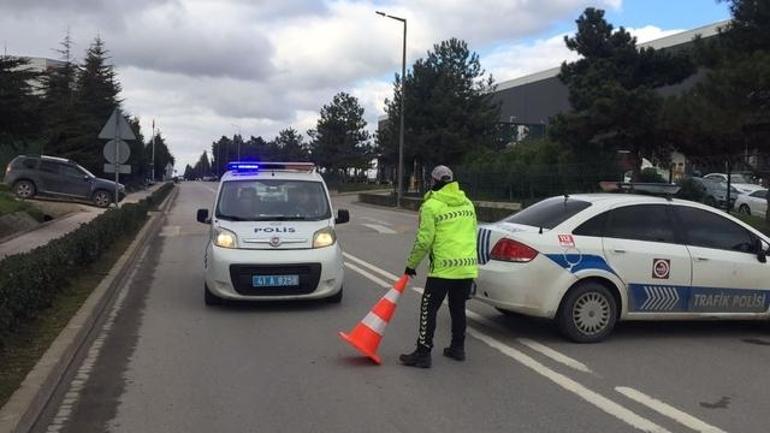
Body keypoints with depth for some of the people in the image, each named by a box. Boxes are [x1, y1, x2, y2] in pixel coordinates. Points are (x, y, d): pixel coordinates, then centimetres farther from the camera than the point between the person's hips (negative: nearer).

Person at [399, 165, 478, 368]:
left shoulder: (431, 206, -8)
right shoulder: (467, 203, 13)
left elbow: (424, 240, -11)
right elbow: (473, 234, 17)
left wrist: (411, 264, 0)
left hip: (443, 268, -7)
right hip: (468, 266, 7)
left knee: (429, 309, 0)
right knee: (458, 308, 18)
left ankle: (423, 353, 0)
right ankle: (457, 348, 26)